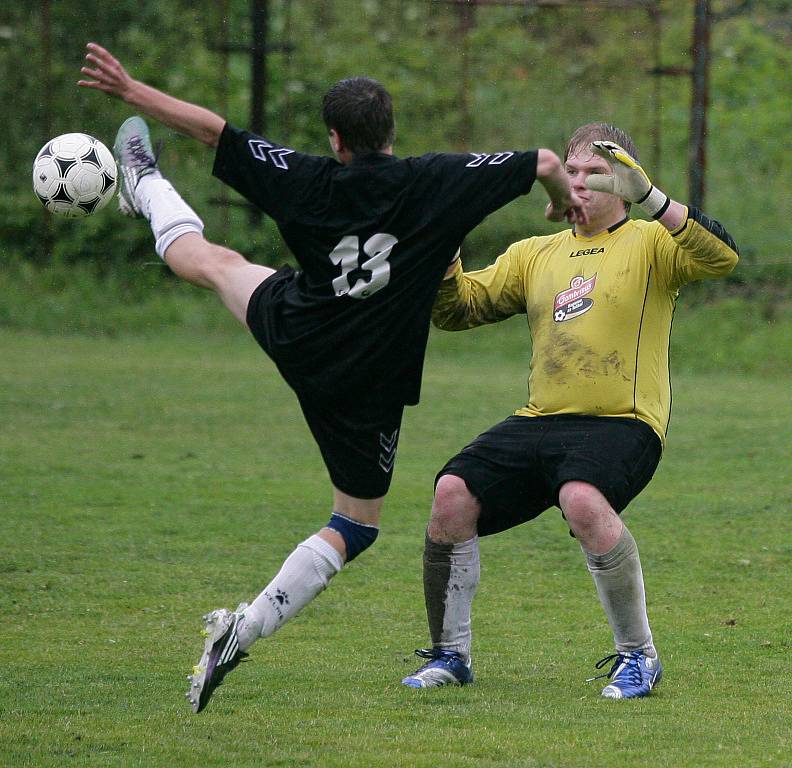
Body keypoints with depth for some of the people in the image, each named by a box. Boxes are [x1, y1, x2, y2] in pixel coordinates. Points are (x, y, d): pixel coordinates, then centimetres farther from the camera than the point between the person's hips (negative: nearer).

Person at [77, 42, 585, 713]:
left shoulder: (308, 181, -14)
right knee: (357, 525, 13)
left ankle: (145, 189, 62)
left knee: (211, 258, 32)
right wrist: (565, 203, 13)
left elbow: (216, 130, -8)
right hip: (370, 382, -2)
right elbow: (544, 162, -11)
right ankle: (245, 628, -1)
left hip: (292, 336, 2)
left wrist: (129, 90, 1)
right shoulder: (435, 184, -17)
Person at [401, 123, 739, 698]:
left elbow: (721, 257, -15)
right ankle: (450, 655, 2)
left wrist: (649, 198, -24)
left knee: (583, 500, -35)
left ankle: (639, 655, -17)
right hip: (540, 420, 5)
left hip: (622, 423, -5)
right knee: (454, 493, -15)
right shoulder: (535, 255, 21)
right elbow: (456, 310, 16)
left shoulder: (650, 243, 5)